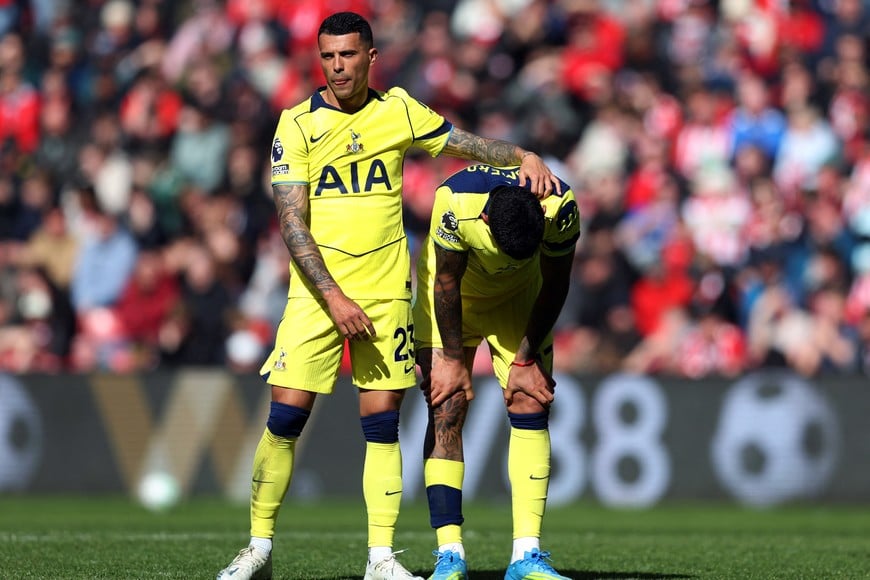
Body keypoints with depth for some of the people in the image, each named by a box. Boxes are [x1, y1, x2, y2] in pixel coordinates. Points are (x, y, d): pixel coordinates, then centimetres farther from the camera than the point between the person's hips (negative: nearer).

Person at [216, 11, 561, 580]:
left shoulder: (398, 109, 5)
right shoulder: (298, 123, -3)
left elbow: (469, 145, 15)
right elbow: (292, 221, -8)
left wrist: (525, 157, -5)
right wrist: (334, 298, -16)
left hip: (385, 292, 2)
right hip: (317, 291, -2)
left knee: (382, 421, -1)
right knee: (285, 417, -5)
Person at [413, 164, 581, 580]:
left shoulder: (560, 208, -32)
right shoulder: (455, 202, -38)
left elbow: (553, 287, -15)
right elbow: (447, 282, -22)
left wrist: (526, 360, -11)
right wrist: (452, 359, -14)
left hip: (518, 297, 2)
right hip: (452, 299, -2)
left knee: (530, 408, -9)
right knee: (446, 413, -12)